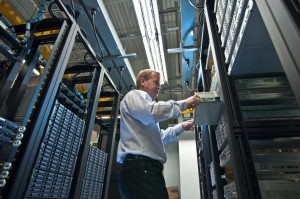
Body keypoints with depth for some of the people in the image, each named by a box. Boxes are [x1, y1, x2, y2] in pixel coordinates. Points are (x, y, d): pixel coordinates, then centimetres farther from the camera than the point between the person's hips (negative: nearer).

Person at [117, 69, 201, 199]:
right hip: (139, 166, -10)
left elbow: (160, 137, 37)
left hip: (148, 167, 10)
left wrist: (181, 127, 32)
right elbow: (152, 112, -20)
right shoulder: (134, 95, 4)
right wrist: (184, 104, -10)